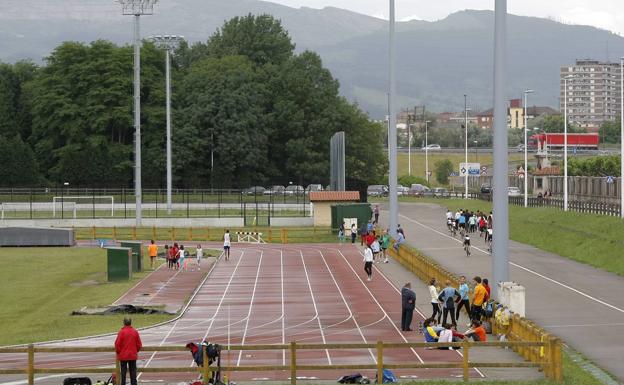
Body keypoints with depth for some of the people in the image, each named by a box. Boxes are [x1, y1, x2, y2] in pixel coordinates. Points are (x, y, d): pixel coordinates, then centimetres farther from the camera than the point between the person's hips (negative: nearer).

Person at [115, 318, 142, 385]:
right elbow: (139, 344, 2)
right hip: (133, 355, 2)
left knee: (123, 371, 3)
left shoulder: (121, 332, -12)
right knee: (133, 371, 7)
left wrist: (117, 352, 7)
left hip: (123, 355, -2)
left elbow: (117, 344, -10)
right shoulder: (135, 332, -2)